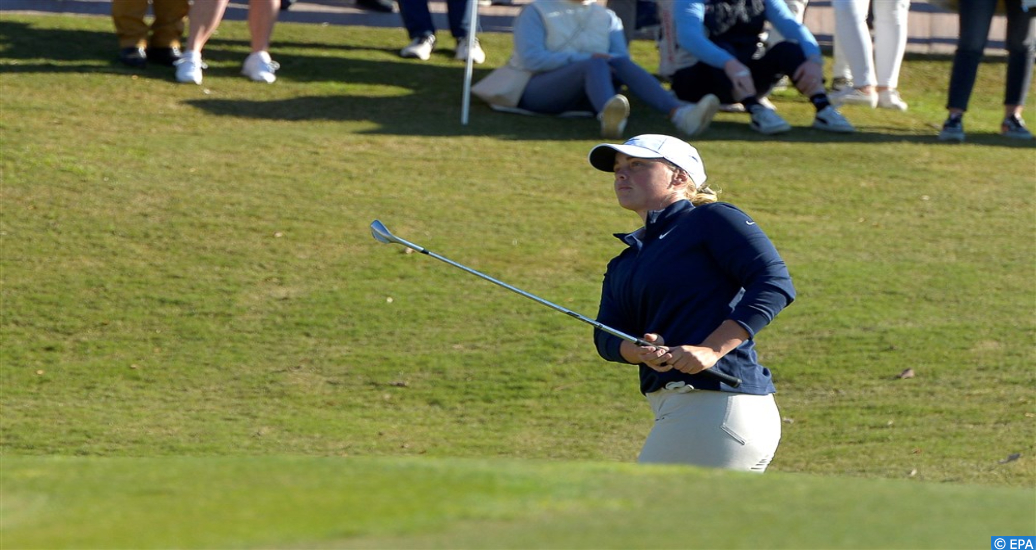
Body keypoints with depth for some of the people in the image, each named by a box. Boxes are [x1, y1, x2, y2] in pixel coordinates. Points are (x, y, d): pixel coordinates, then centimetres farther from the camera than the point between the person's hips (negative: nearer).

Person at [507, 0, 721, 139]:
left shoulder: (607, 17, 21)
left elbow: (622, 58, 8)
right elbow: (530, 58, -9)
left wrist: (606, 61, -16)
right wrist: (583, 59, -18)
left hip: (585, 96, 4)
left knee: (621, 63, -25)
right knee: (595, 64, -33)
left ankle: (679, 114, -52)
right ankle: (609, 116, -70)